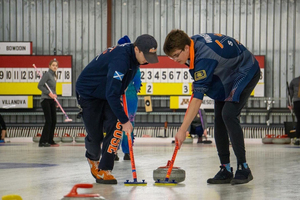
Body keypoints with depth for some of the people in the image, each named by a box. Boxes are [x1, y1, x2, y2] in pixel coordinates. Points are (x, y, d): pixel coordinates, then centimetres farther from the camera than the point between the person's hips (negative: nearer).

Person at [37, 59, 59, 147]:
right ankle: (42, 141, -11)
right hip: (45, 100, -9)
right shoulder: (47, 74, -9)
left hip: (52, 100, 9)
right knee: (48, 121, -13)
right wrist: (49, 93, -18)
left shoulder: (54, 76, 16)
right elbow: (40, 86, -15)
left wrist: (54, 95, 10)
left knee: (54, 121, 7)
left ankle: (50, 141, 13)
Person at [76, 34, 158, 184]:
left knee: (115, 126, -13)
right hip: (88, 93, -7)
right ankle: (92, 158, 35)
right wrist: (124, 120, -35)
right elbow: (112, 94, -37)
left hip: (109, 93, 7)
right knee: (95, 135, 0)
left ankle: (104, 171, -10)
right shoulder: (120, 59, -36)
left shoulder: (133, 55, -9)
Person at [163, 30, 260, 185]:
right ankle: (225, 170, 2)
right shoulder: (193, 41, -12)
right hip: (226, 77, 10)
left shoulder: (204, 58, -37)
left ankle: (243, 169, -19)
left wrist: (183, 129, -41)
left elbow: (198, 97, -40)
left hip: (246, 73, -10)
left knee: (229, 115, -24)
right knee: (219, 118, 0)